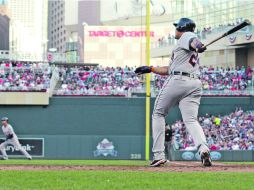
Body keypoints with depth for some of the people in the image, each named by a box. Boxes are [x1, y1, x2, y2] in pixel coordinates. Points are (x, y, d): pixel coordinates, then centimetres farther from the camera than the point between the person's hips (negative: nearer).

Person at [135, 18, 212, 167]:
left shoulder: (186, 36, 7)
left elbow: (192, 40, -20)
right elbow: (170, 69, 35)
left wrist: (198, 46, -42)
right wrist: (151, 69, 37)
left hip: (177, 81, -7)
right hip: (195, 84, 7)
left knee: (159, 114, 8)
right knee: (191, 120, -4)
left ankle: (159, 155, 2)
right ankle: (203, 148, -33)